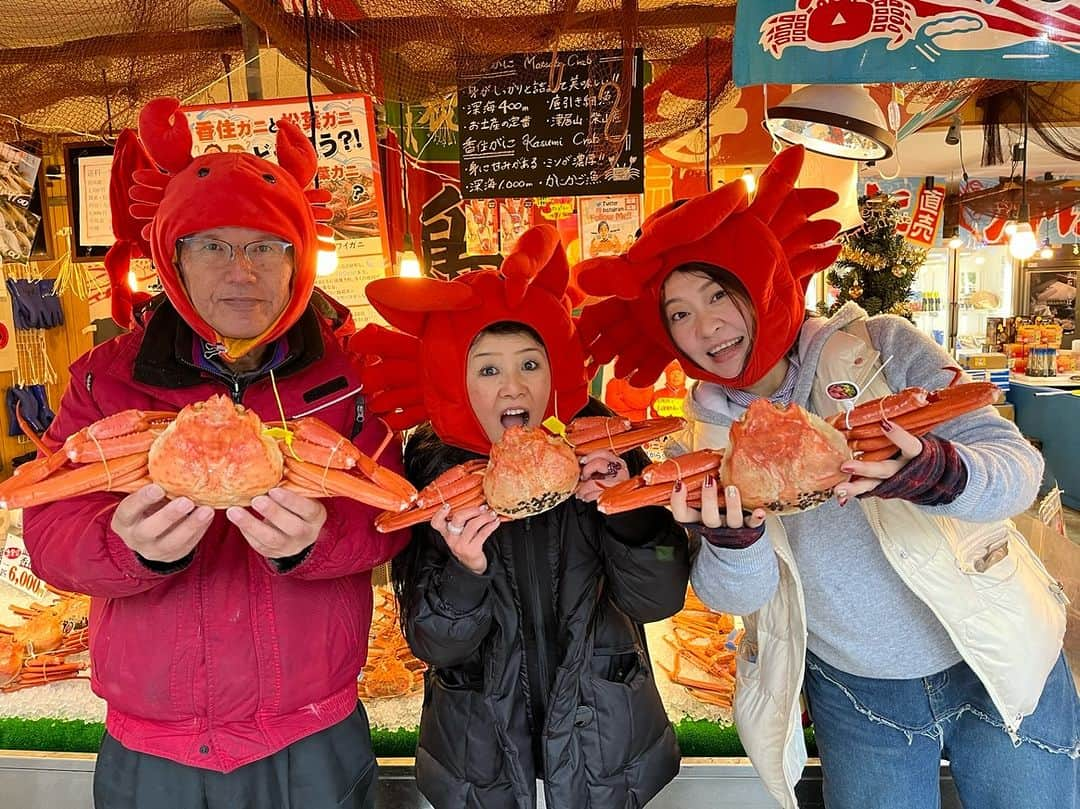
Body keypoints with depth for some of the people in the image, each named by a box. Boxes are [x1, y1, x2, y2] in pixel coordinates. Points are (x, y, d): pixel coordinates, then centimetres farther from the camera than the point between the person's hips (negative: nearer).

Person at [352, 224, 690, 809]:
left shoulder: (601, 444, -15)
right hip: (479, 747, 0)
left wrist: (626, 510, -32)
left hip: (603, 736, 1)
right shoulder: (431, 468, -16)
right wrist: (465, 570, -34)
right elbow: (435, 645, -15)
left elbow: (658, 600, -15)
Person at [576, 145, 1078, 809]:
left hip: (999, 671, -1)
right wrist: (730, 536, -35)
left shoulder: (881, 346, -13)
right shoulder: (712, 430, -7)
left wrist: (931, 473, -41)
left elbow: (1019, 466, -20)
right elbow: (737, 594, -13)